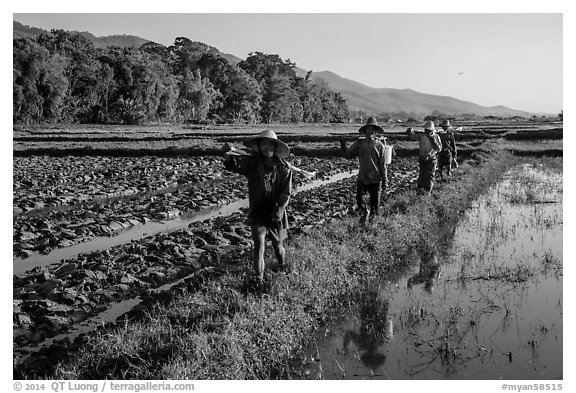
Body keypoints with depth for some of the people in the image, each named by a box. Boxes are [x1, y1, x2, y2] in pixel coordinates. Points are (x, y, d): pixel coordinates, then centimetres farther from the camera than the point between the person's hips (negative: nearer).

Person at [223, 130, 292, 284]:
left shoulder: (283, 167, -7)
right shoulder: (251, 163, -7)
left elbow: (286, 194, -7)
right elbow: (235, 164, -25)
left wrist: (278, 212, -18)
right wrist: (228, 158, -49)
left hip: (276, 214, 1)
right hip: (257, 213, -1)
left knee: (277, 243, 19)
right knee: (259, 245, -7)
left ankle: (282, 263, 49)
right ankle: (259, 277, 8)